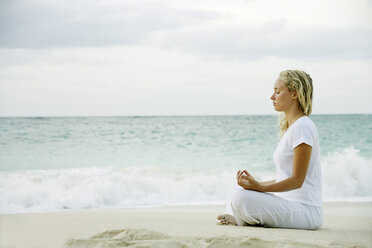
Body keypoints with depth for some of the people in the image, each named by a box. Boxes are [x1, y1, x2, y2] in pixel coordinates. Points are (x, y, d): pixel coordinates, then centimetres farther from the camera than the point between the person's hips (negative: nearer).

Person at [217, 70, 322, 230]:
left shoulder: (303, 127, -14)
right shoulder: (290, 127, 18)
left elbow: (297, 180, -19)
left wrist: (259, 187, -27)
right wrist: (255, 183, 9)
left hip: (306, 210, -11)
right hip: (289, 201, 11)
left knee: (241, 197, -26)